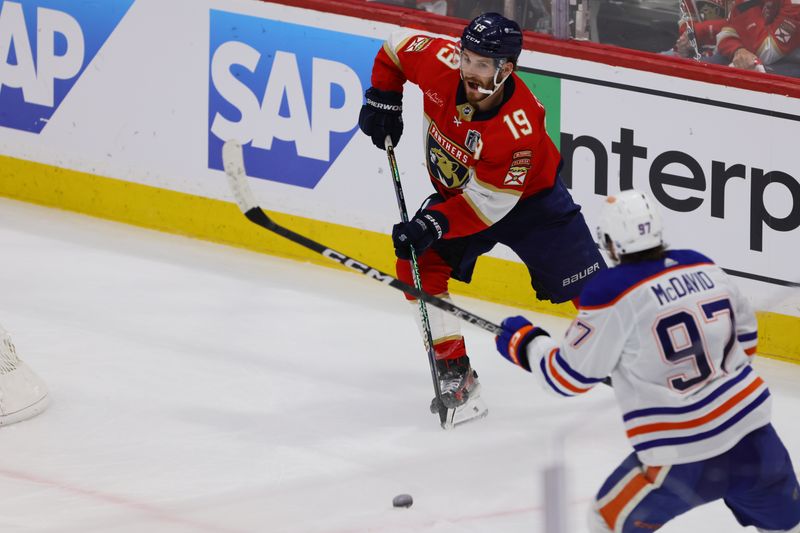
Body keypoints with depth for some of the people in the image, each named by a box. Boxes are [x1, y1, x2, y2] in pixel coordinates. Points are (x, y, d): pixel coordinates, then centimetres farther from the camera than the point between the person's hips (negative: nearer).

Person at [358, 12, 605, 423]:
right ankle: (454, 371, -7)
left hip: (527, 197, -4)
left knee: (587, 285, -4)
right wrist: (383, 100, -11)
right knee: (417, 264, -14)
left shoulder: (521, 125, -39)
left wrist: (434, 225, -41)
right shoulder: (441, 64, -27)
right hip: (454, 191, 4)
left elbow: (487, 202, -34)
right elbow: (394, 49, -4)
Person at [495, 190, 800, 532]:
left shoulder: (610, 292, -11)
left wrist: (524, 343, 15)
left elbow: (569, 376, -2)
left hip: (684, 459, -5)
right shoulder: (702, 268, 5)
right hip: (753, 436, 5)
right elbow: (745, 337, 18)